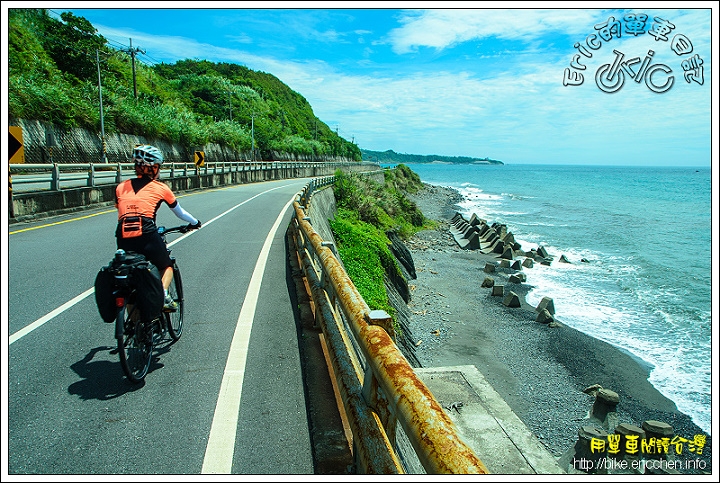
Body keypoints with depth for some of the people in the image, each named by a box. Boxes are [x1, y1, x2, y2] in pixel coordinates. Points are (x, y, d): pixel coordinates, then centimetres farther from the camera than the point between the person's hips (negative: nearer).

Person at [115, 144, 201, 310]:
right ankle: (163, 294, -2)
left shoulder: (121, 187, 16)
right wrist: (195, 222, 41)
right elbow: (180, 213, 22)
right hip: (148, 236, -3)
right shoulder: (160, 187, 10)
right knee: (166, 267, 24)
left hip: (124, 238, 3)